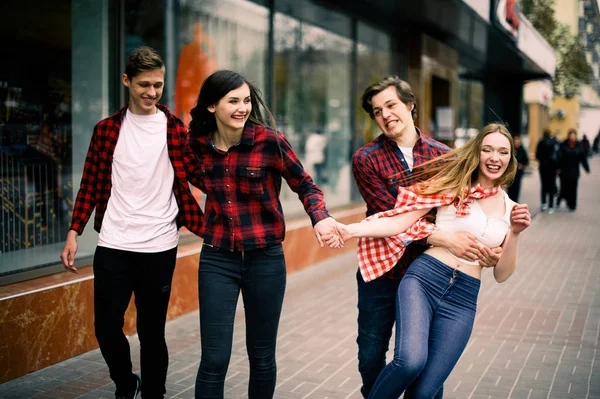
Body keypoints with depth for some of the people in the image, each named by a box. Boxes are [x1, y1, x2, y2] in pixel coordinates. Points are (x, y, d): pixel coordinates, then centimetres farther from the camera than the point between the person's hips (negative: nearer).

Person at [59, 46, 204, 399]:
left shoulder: (175, 129, 2)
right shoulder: (107, 129, 6)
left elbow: (199, 176, 1)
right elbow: (91, 184, 9)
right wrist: (74, 233, 3)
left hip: (159, 248, -1)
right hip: (113, 247, 1)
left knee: (152, 332, 5)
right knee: (107, 328, 3)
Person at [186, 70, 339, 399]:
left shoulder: (270, 141, -12)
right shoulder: (199, 144, -2)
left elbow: (305, 186, -2)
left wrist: (320, 218, -20)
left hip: (265, 259, -1)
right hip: (217, 259, 2)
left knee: (262, 357, 11)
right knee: (214, 359, -2)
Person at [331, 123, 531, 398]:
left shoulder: (510, 209, 14)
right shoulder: (454, 186, 5)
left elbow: (501, 275, 13)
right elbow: (400, 222, -3)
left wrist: (515, 233, -1)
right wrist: (350, 229, -16)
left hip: (462, 300, 3)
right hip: (423, 280, -3)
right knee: (410, 361, -30)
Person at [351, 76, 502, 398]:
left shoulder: (443, 156, 2)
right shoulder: (367, 160, -6)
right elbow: (392, 217, -17)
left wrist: (487, 249, -19)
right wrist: (445, 239, -27)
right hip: (381, 272, -1)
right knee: (371, 355, 12)